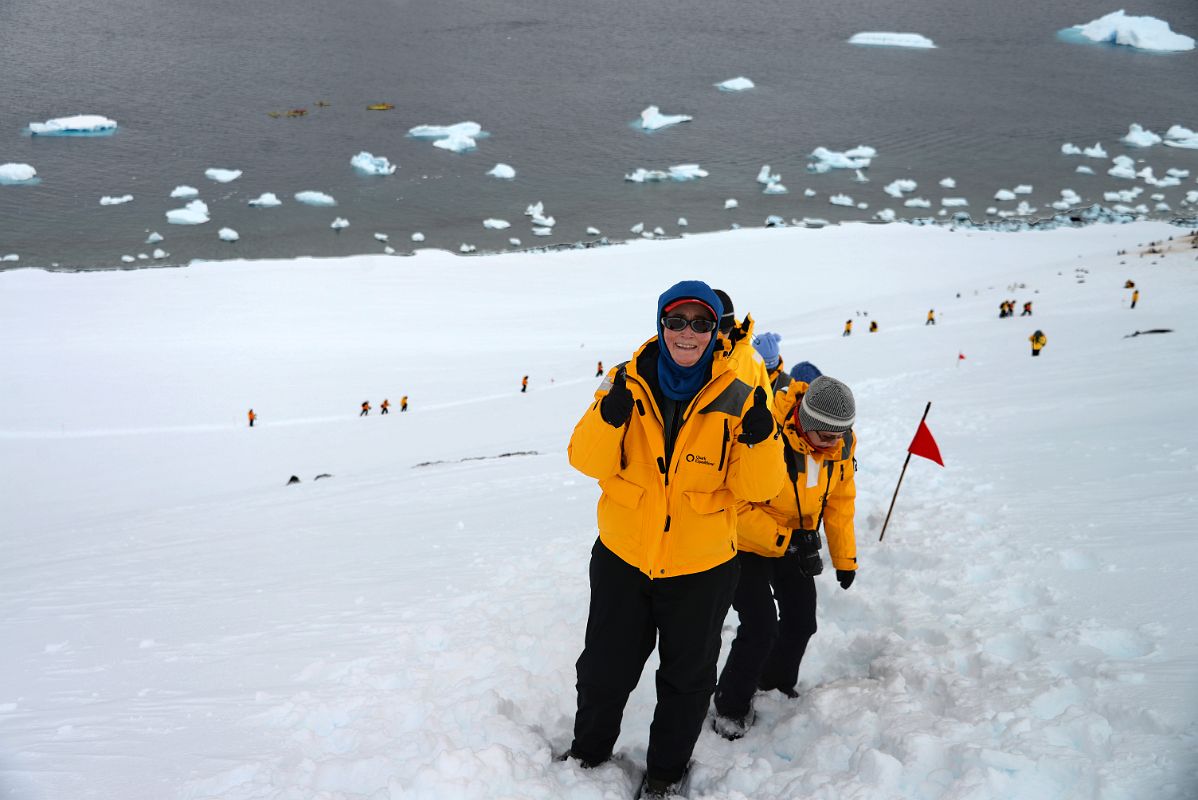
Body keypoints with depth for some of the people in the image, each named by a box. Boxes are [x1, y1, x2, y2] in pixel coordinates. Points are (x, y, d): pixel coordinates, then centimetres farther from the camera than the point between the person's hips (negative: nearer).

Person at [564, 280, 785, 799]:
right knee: (605, 667, 17)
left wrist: (760, 436, -30)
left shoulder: (736, 399, -10)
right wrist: (610, 415, -31)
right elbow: (589, 461, -13)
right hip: (622, 557, 1)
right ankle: (588, 752, 44)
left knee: (687, 674, 18)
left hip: (701, 567, 0)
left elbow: (755, 487, -12)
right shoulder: (628, 383, -7)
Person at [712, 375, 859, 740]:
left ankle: (777, 685, 39)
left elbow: (840, 502, 1)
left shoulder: (841, 443, -13)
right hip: (749, 543, -6)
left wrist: (845, 559, 6)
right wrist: (785, 540, -34)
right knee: (761, 627, -12)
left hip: (797, 541, 6)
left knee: (801, 622, 11)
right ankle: (731, 707, 10)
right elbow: (737, 507, -30)